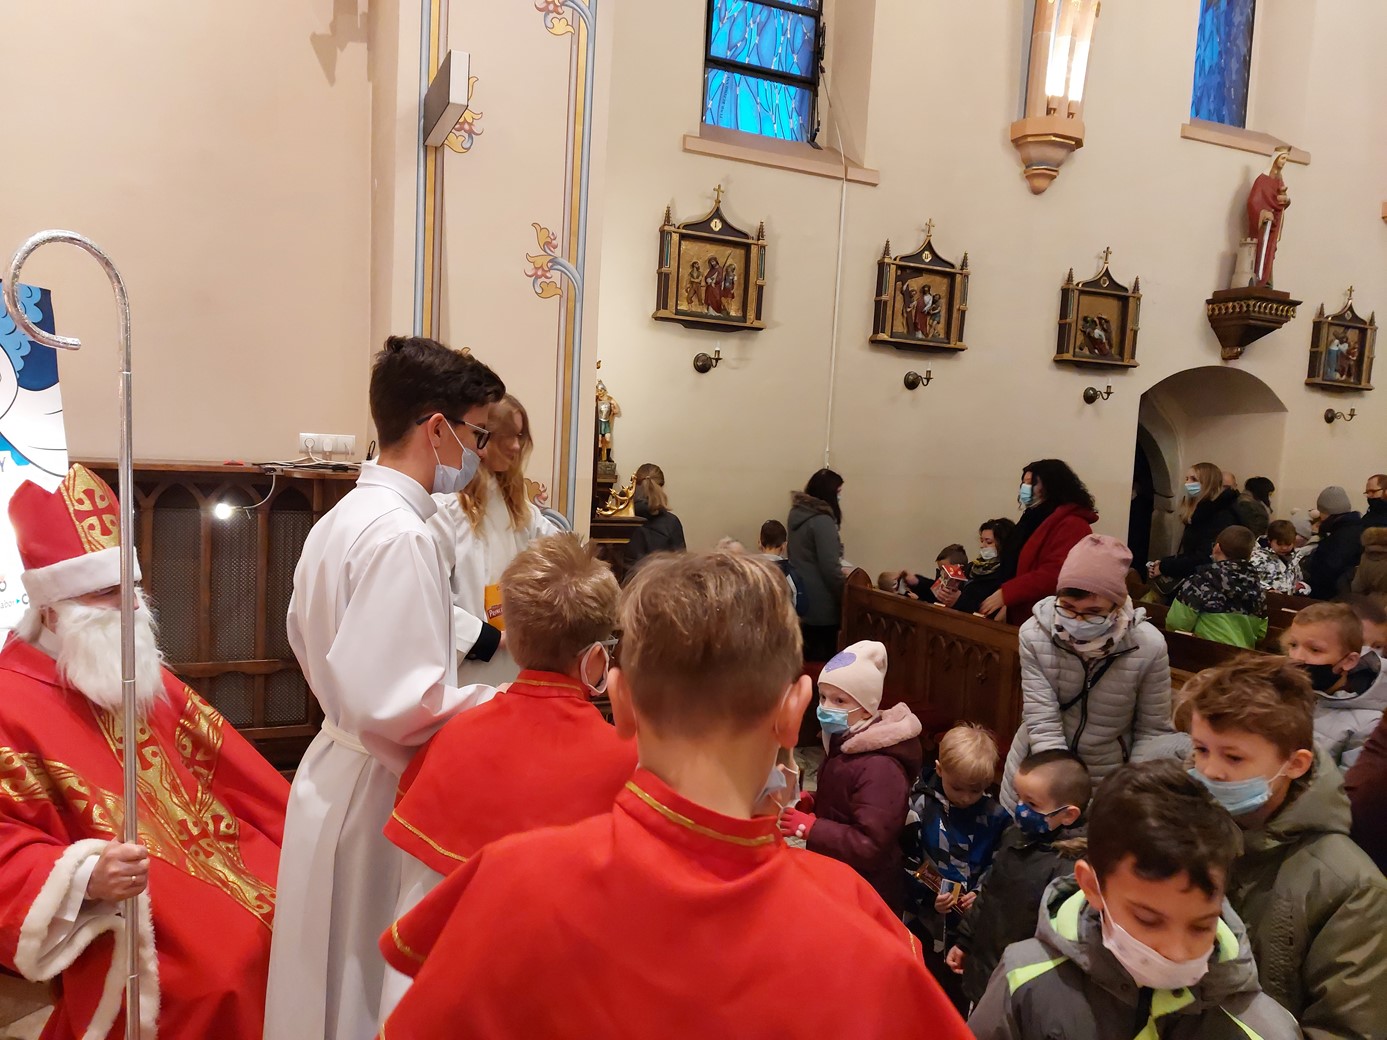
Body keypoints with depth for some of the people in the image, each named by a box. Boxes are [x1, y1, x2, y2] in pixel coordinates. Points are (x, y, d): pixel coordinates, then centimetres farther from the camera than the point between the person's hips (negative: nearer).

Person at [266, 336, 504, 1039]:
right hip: (376, 795, -9)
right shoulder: (401, 536, -23)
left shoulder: (341, 518, 7)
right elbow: (395, 705, -27)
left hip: (335, 766, 9)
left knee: (338, 976, 23)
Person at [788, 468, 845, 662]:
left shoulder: (796, 512, 7)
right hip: (820, 603, -9)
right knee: (822, 659, 2)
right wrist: (844, 597, -8)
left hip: (800, 597, 9)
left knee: (807, 656, 17)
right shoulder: (822, 521, -19)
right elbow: (830, 567, -20)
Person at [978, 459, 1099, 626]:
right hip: (1024, 618, 9)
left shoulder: (1071, 525, -14)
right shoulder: (1038, 519, 17)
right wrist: (1007, 606, 11)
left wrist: (1005, 593, -24)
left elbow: (1055, 574, -26)